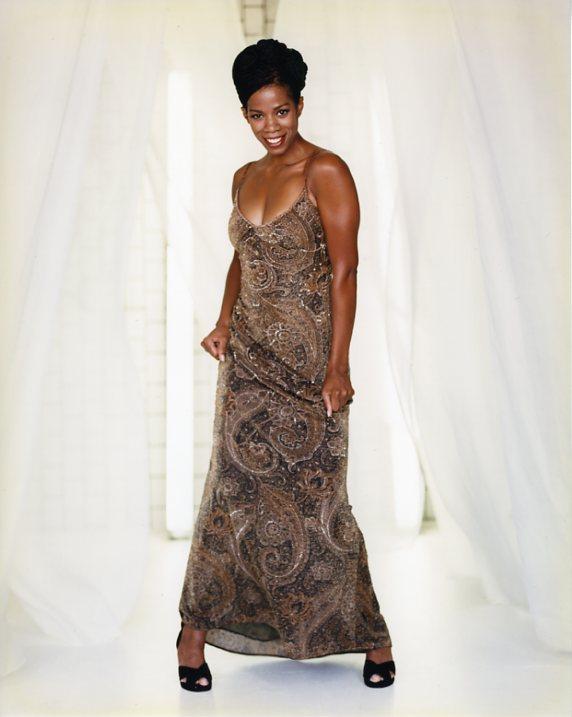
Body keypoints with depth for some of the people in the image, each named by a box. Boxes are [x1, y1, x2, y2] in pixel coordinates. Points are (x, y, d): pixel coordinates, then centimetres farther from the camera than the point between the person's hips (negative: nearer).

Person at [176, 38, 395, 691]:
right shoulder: (245, 177, 12)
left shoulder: (325, 172, -8)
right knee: (232, 489, 5)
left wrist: (338, 367, -16)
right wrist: (223, 322, 6)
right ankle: (196, 630, 15)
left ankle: (373, 637, 15)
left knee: (316, 499, -2)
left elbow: (344, 272, -12)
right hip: (249, 356, 5)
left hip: (306, 358, -5)